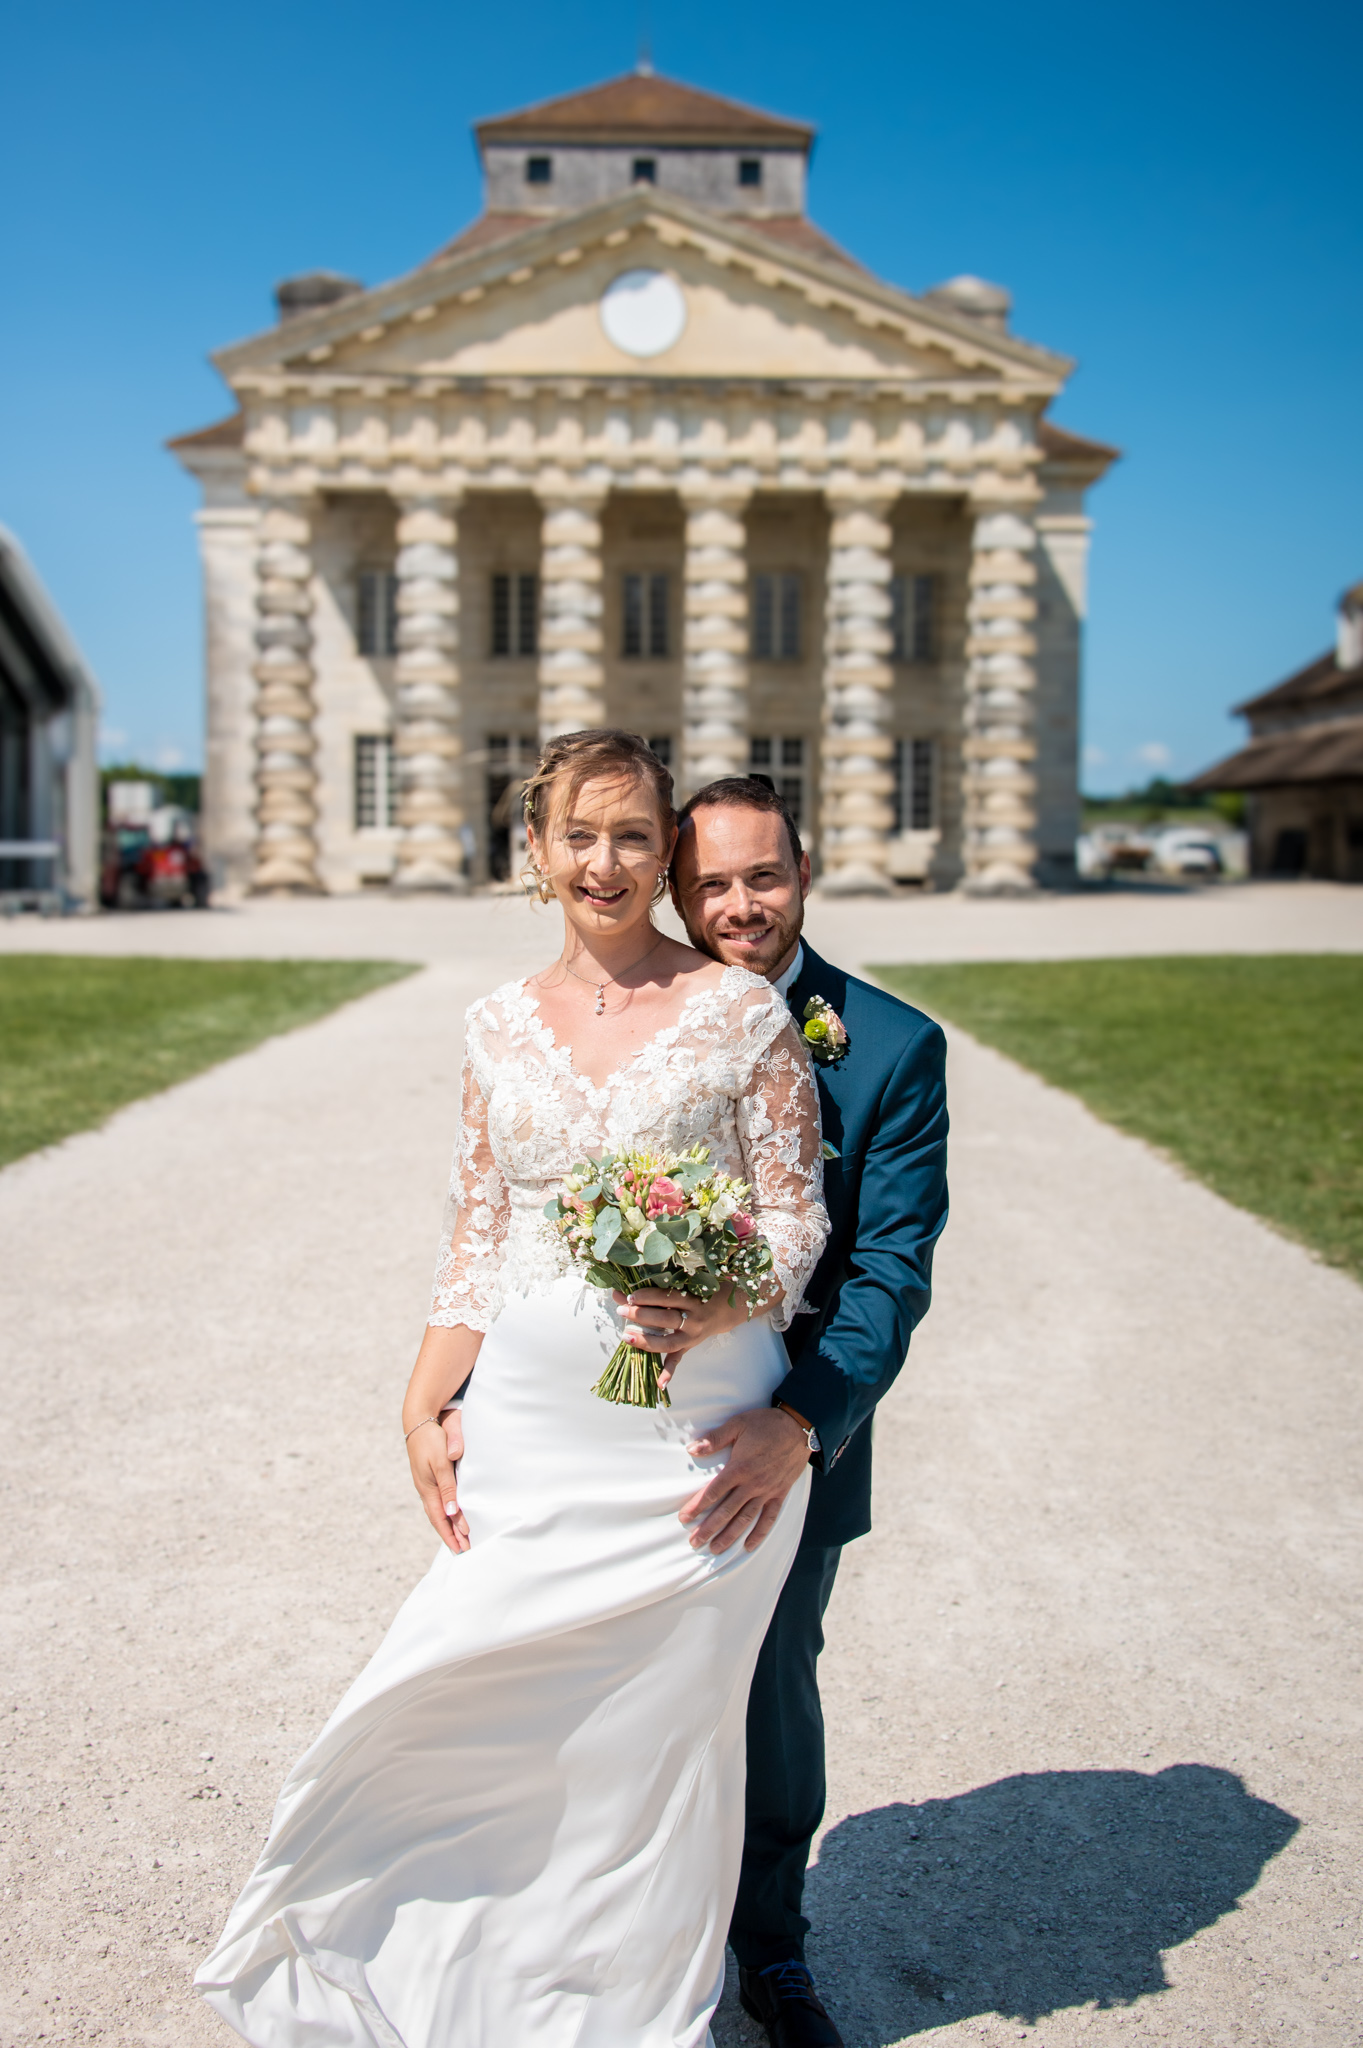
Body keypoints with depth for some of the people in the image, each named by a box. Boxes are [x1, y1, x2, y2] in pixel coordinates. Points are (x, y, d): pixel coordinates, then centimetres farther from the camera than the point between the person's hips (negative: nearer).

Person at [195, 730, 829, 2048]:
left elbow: (798, 1210, -2)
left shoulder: (743, 1011, -4)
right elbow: (475, 1243, 10)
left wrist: (732, 1302, -22)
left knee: (655, 1726, 6)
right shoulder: (501, 1028, 7)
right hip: (531, 1420, 3)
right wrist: (424, 1409, 2)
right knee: (473, 1693, 2)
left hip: (694, 1421, -3)